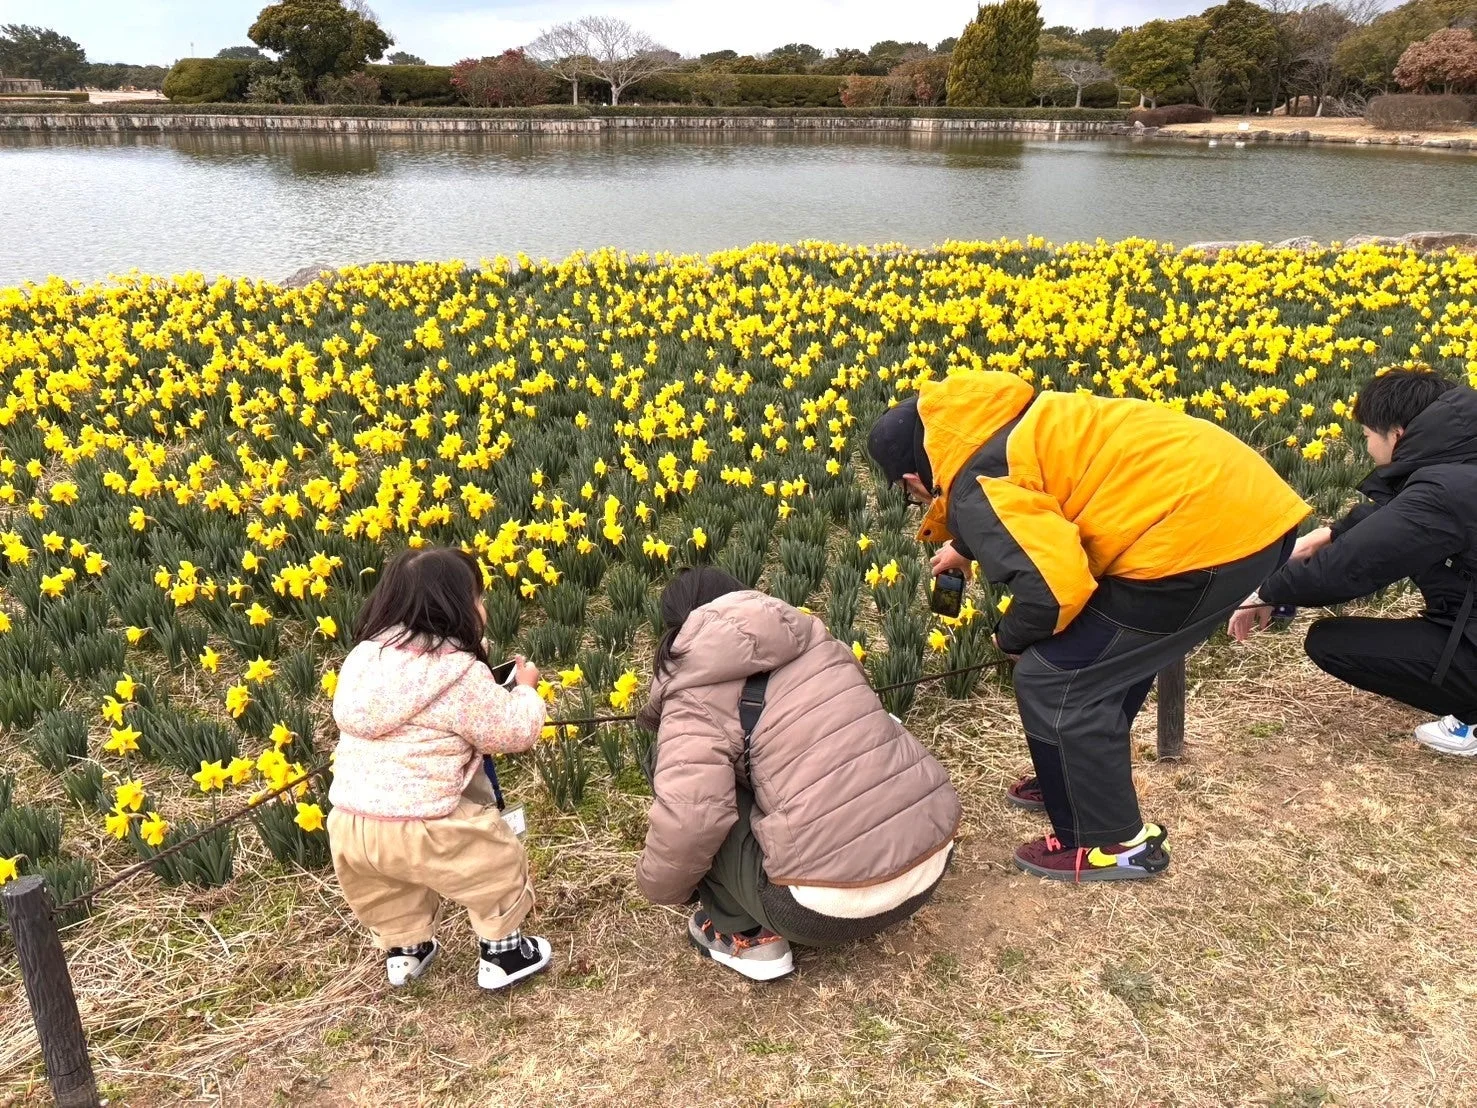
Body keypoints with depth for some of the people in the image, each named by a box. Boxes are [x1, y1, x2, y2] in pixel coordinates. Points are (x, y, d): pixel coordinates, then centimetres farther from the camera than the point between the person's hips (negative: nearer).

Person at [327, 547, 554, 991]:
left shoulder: (366, 655, 6)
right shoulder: (460, 674, -15)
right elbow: (514, 733, -7)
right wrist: (526, 690, 13)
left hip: (346, 824, 7)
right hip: (415, 829, -6)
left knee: (389, 884, 36)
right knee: (499, 860, 17)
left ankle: (403, 949, 50)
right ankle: (501, 953, 30)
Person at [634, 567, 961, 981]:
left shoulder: (695, 698, -4)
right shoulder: (814, 639, 13)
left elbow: (689, 819, -18)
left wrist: (660, 887, 3)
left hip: (830, 907, -6)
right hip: (933, 860, 7)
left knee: (673, 764, 6)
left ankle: (747, 935, 13)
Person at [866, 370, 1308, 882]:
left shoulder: (974, 486, -11)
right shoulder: (999, 425, 17)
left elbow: (1054, 585, -23)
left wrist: (1011, 636, -1)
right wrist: (967, 548, 52)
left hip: (1205, 532, -10)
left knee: (1055, 679, 1)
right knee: (1108, 652, 26)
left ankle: (1112, 841, 17)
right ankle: (1078, 777, 42)